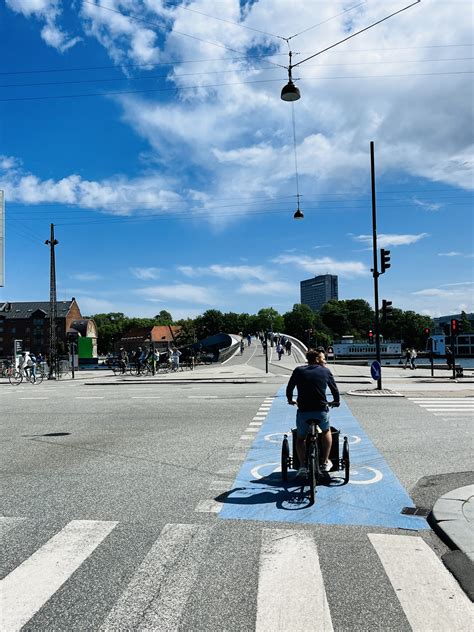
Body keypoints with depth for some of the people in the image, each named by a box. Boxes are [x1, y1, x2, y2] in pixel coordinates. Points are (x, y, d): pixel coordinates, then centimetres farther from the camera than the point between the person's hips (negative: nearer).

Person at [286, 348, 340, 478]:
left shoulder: (298, 371, 6)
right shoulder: (325, 371, 6)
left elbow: (289, 388, 15)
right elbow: (334, 388, 17)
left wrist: (290, 400, 35)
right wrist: (337, 401, 36)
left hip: (303, 411, 0)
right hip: (321, 411, 0)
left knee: (300, 438, 23)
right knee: (326, 432, 30)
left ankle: (302, 466, 9)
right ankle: (325, 462, 28)